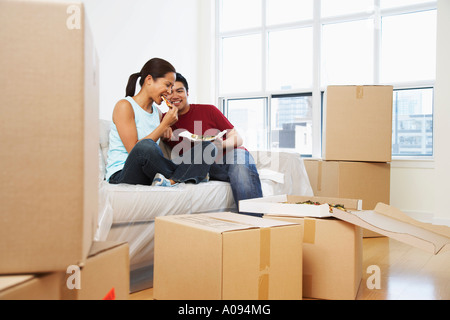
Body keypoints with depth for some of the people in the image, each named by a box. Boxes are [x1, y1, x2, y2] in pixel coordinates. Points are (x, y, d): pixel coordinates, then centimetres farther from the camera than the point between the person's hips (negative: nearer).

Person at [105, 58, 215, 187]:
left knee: (208, 148, -6)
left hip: (151, 174, 7)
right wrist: (164, 124, -11)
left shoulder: (157, 113, 17)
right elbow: (134, 150, -15)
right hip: (122, 175, -7)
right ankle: (180, 176, -14)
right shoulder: (125, 106, -6)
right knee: (146, 146, -42)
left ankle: (171, 180, -31)